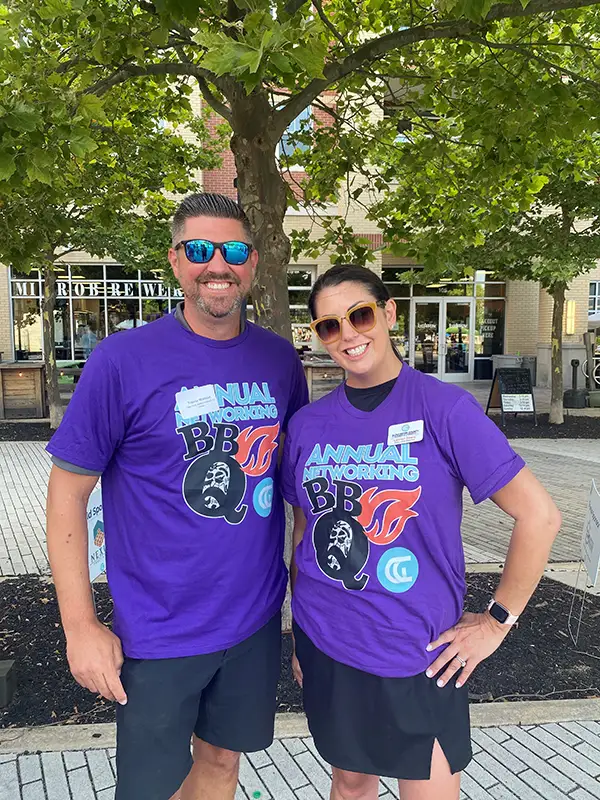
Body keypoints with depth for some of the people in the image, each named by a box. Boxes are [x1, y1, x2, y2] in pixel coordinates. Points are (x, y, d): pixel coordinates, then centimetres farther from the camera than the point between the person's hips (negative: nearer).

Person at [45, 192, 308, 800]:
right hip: (160, 633, -3)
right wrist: (80, 626, -11)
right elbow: (67, 492, -10)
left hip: (257, 620, 4)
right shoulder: (123, 359, -15)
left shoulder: (278, 359, -2)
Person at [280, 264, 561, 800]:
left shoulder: (444, 408, -14)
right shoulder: (307, 425, -2)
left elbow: (540, 515, -11)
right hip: (326, 650, 4)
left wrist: (497, 620, -8)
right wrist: (300, 635, 12)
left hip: (420, 658, -3)